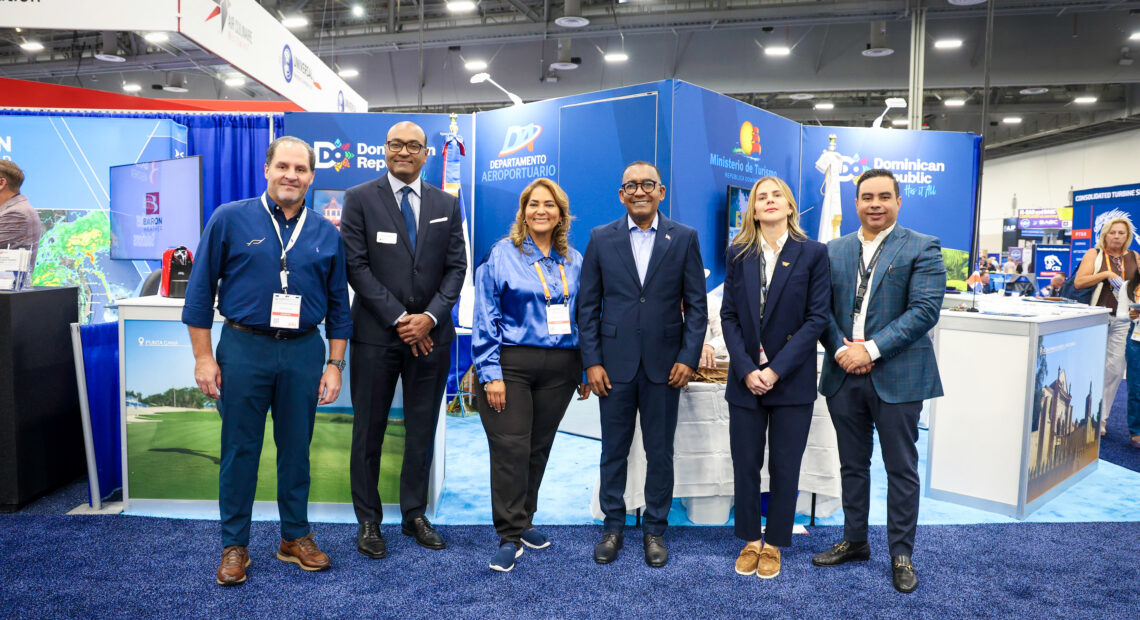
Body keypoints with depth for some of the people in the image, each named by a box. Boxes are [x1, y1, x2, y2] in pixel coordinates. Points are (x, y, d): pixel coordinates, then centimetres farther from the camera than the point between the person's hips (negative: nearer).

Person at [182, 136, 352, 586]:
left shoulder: (326, 233, 6)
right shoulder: (230, 219, -1)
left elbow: (338, 304, 10)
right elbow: (200, 290, 0)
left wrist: (334, 364, 5)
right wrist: (203, 358, -4)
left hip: (304, 352, 2)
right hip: (244, 348, -2)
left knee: (296, 448, 11)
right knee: (239, 449, 7)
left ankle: (296, 537, 27)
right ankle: (234, 545, 22)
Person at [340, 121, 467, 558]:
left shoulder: (446, 204, 9)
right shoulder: (360, 198, 0)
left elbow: (456, 267, 5)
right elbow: (356, 266, -7)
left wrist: (429, 317, -10)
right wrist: (399, 319, -12)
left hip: (430, 335, 3)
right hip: (376, 334, -2)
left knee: (422, 431, 10)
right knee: (369, 431, 6)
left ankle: (415, 515, 25)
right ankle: (368, 521, 20)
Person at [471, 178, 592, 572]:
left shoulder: (574, 261, 11)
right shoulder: (502, 254, -1)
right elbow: (485, 318, -5)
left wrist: (586, 371, 10)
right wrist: (490, 374, -12)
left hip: (559, 367, 4)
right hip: (510, 364, -4)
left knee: (539, 447, 11)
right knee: (511, 448, -5)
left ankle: (523, 521, 28)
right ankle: (510, 537, 6)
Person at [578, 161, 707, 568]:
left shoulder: (684, 238, 2)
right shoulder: (601, 238, 3)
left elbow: (696, 303, 2)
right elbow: (588, 305, 3)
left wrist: (688, 357, -6)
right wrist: (592, 361, -4)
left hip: (664, 363, 0)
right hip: (615, 363, 1)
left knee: (660, 452, 9)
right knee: (613, 450, 10)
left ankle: (655, 529, 24)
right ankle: (613, 526, 26)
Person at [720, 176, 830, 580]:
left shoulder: (813, 253, -1)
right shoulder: (738, 253, 4)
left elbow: (818, 317, -6)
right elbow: (729, 316, 2)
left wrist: (776, 369, -14)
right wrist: (746, 370, -11)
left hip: (792, 379, -2)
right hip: (745, 377, 2)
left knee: (785, 467, 7)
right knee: (745, 464, 8)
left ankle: (774, 545, 23)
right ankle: (750, 541, 25)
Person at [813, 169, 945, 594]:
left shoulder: (922, 249, -2)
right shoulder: (834, 250, 10)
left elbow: (925, 310, -12)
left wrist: (871, 350, -18)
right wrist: (841, 348, -10)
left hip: (897, 375, -4)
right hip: (844, 374, 4)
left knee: (901, 468, 6)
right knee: (852, 464, 15)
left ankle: (901, 554, 20)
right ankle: (854, 541, 29)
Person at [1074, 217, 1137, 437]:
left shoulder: (1134, 258, 13)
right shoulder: (1095, 254, 3)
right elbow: (1078, 282, -7)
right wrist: (1106, 274, -15)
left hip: (1123, 320, 3)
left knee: (1115, 369, 1)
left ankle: (1101, 416, 11)